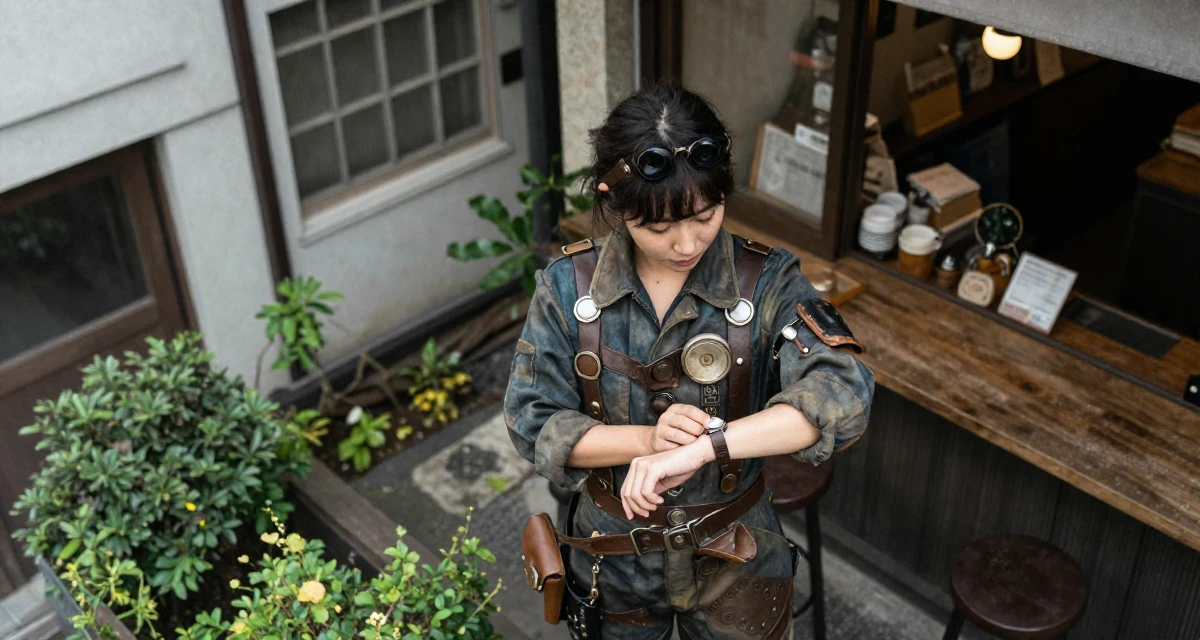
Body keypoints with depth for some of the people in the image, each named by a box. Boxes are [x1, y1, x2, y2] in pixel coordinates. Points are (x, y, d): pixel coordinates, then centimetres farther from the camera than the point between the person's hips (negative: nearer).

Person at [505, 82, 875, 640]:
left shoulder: (766, 285, -20)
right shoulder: (568, 287, -16)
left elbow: (843, 396, -34)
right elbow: (532, 423, -14)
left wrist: (703, 446, -46)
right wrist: (647, 439, -31)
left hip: (733, 562, -1)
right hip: (612, 559, 1)